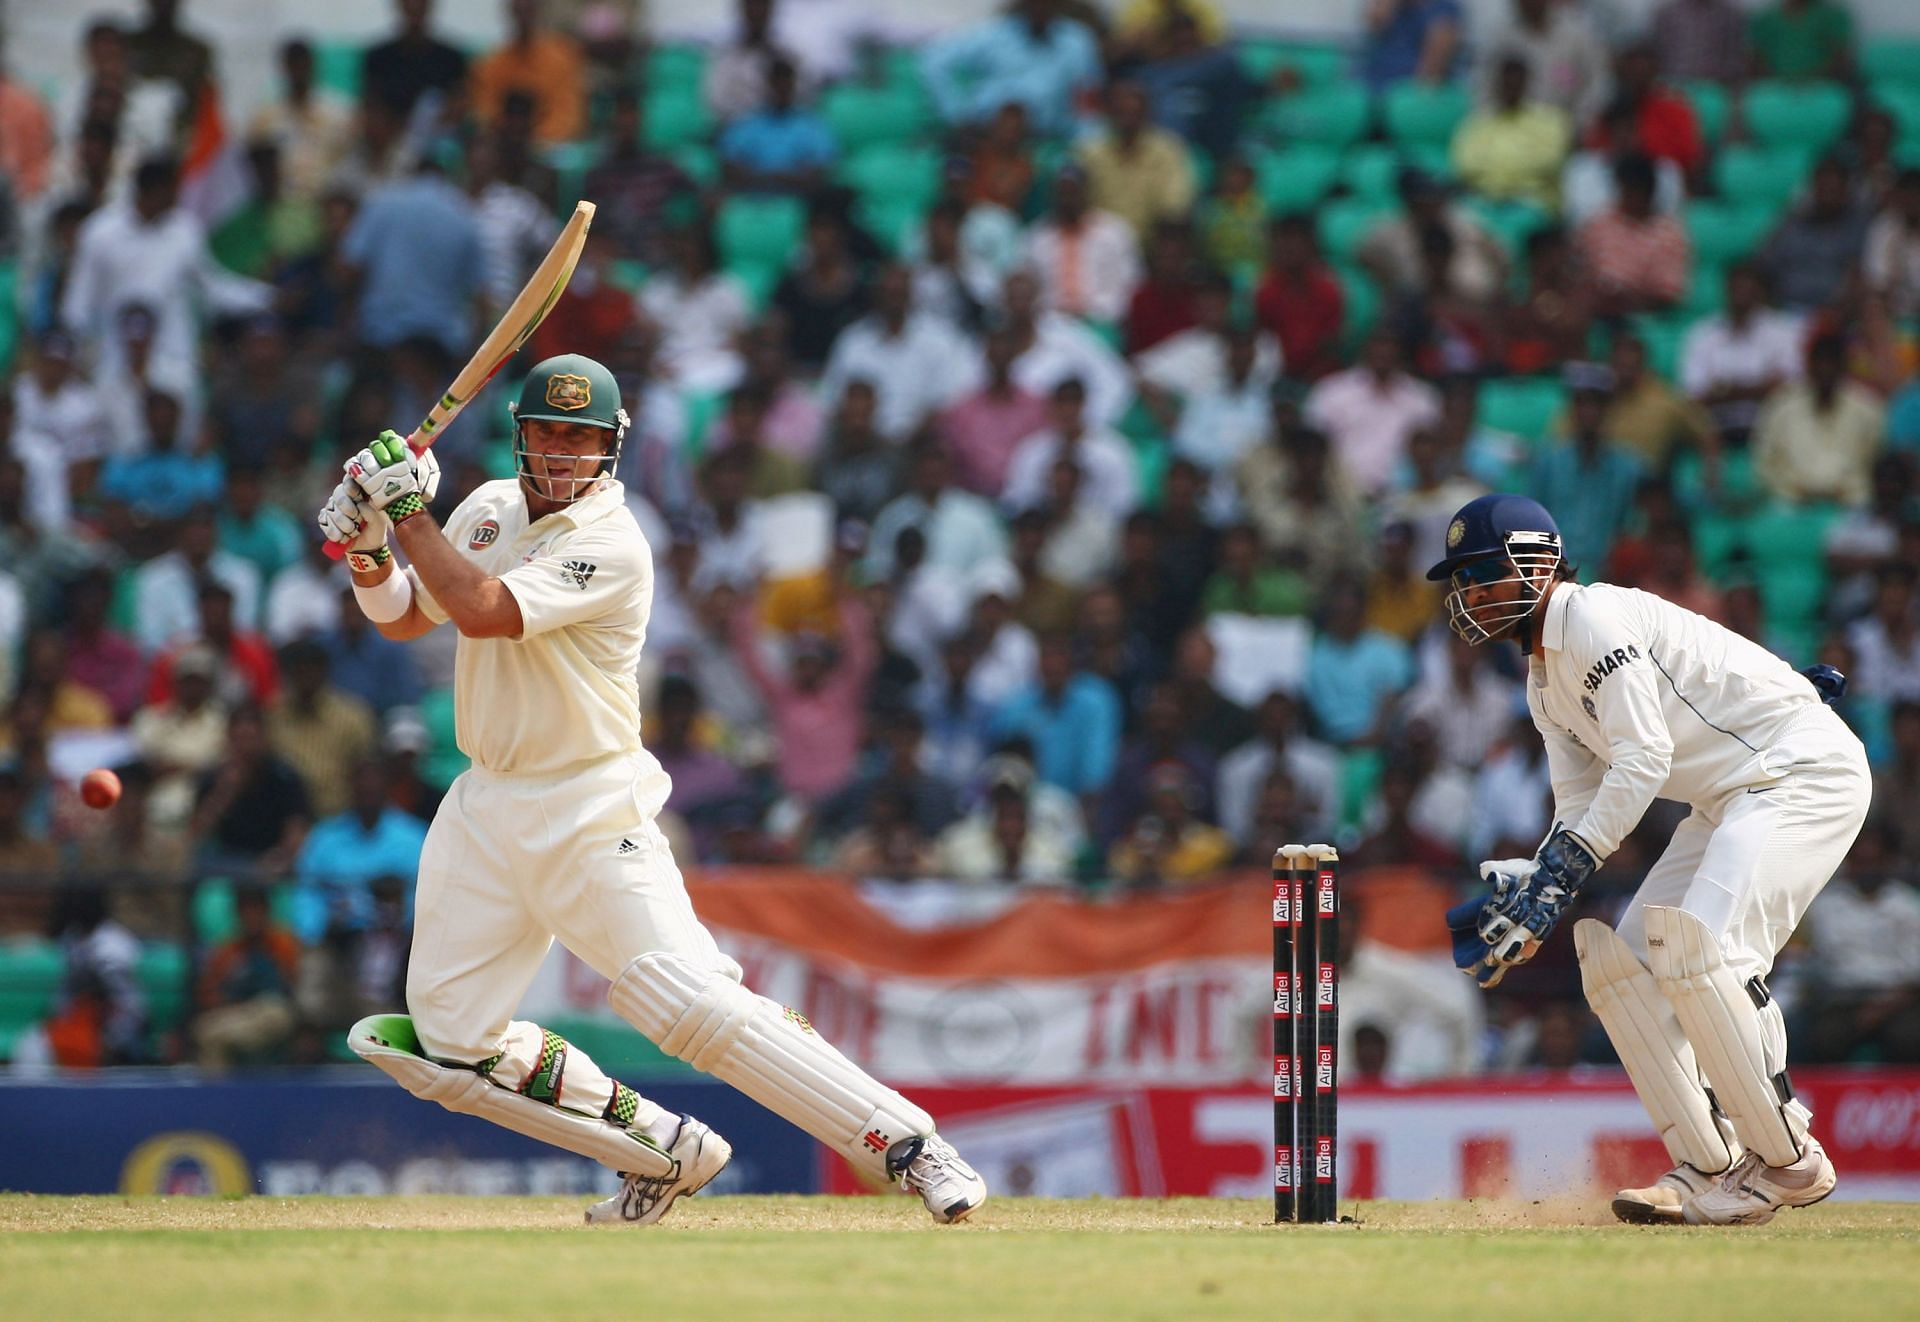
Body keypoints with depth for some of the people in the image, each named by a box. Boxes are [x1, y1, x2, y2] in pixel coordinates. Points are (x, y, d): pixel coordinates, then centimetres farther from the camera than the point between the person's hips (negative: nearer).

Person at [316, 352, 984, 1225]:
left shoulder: (611, 546, -16)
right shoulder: (491, 508, 8)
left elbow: (482, 611, -26)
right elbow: (401, 617, 17)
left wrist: (408, 510, -17)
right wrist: (367, 549, -3)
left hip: (591, 815, -8)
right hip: (486, 815, 8)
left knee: (693, 1004, -21)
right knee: (448, 1041, 2)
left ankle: (907, 1145, -18)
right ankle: (666, 1152, 15)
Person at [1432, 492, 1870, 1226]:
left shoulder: (1594, 617, -16)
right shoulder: (1545, 681, 15)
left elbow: (1644, 760, -24)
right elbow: (1580, 804, 12)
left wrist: (1561, 872, -26)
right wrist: (1532, 895, -7)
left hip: (1804, 771, -11)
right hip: (1730, 800, 11)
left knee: (1701, 948, -24)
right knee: (1619, 957, 4)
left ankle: (1789, 1161, -14)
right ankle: (1708, 1167, 6)